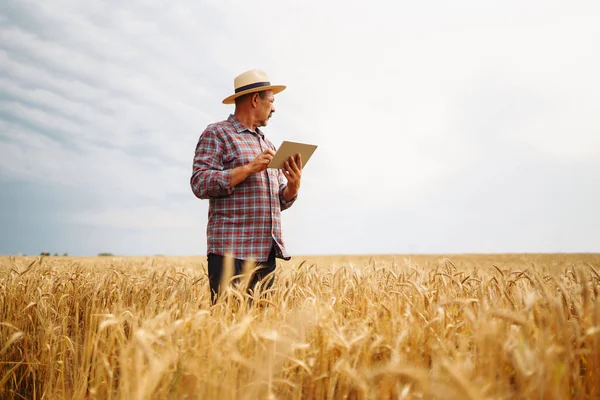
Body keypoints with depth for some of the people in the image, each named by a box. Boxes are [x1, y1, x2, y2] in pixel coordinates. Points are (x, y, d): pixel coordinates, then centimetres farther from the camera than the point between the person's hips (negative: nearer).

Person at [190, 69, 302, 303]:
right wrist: (249, 168, -16)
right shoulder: (217, 134, 1)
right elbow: (200, 184, -11)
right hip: (231, 251, -7)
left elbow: (280, 202, 24)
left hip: (267, 252, 7)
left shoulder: (267, 144, 23)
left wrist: (294, 185, 1)